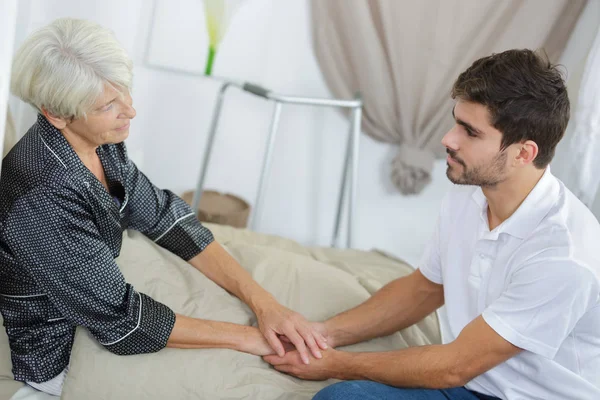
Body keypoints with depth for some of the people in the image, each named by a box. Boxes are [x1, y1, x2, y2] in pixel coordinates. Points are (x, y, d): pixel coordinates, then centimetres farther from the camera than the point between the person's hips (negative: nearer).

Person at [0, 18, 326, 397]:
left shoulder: (101, 144, -11)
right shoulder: (41, 199, -35)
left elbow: (165, 217, -8)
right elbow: (120, 321, -31)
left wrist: (263, 301, -18)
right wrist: (247, 337, -26)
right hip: (59, 357, -7)